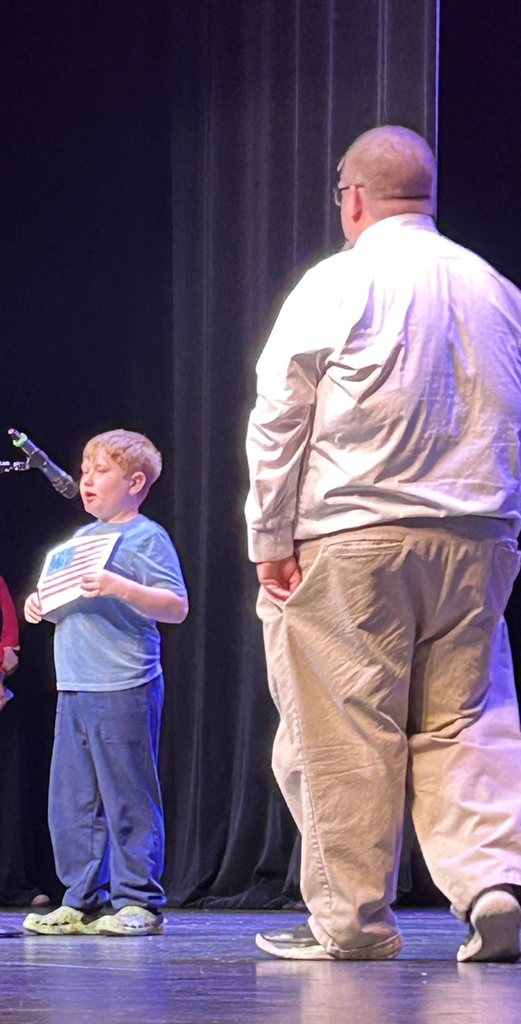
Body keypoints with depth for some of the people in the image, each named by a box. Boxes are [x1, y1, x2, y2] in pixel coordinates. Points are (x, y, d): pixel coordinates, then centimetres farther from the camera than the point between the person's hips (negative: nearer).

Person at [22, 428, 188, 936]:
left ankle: (138, 901, 1)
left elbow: (176, 607, -12)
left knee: (128, 800, -5)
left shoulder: (146, 537, -3)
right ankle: (83, 901, 13)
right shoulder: (81, 537, 20)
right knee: (70, 802, 7)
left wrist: (120, 587, -24)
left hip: (124, 689, -8)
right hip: (72, 687, 8)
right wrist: (40, 604, 10)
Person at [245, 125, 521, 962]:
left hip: (350, 541, -4)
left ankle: (351, 919, 5)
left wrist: (271, 538, -1)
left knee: (346, 734, 1)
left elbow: (279, 417, -5)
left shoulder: (338, 283, -2)